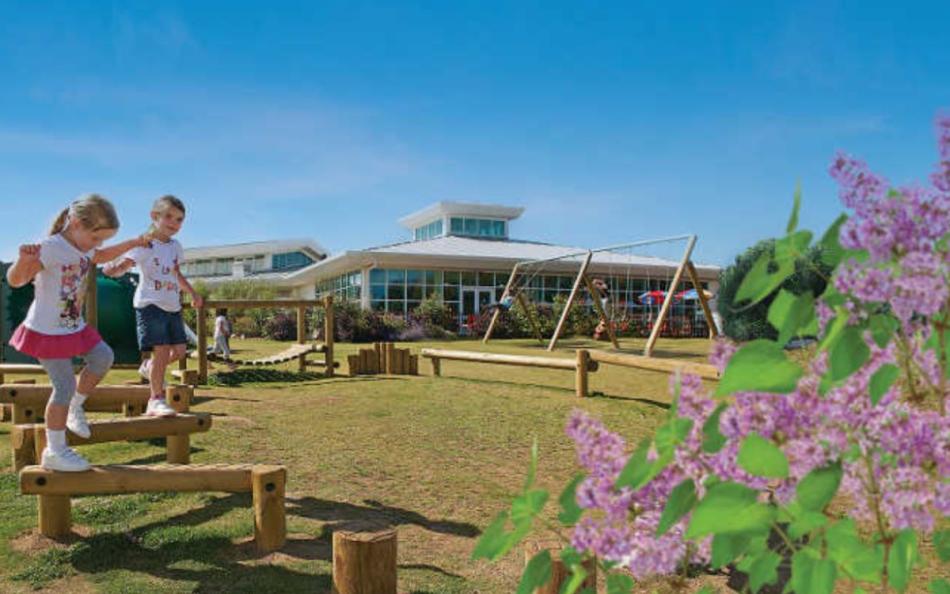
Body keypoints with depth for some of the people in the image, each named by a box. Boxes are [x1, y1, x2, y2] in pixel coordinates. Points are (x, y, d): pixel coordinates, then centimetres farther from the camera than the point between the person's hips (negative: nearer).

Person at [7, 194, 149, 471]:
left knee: (103, 356, 11)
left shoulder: (85, 248, 3)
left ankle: (75, 408, 26)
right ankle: (54, 451, 4)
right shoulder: (50, 248, -24)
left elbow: (102, 256, 28)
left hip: (74, 327, 9)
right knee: (65, 385, -8)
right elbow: (15, 279, -34)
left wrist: (132, 243, 25)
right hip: (46, 331, -9)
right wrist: (24, 260, -54)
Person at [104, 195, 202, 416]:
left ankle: (149, 367, 36)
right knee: (162, 350, -12)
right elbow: (125, 263, -22)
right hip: (150, 304, -7)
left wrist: (192, 292, 22)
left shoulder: (175, 247, 13)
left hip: (172, 306, 7)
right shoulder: (144, 245, -9)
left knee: (179, 350, 6)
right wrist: (115, 269, -44)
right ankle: (157, 400, -2)